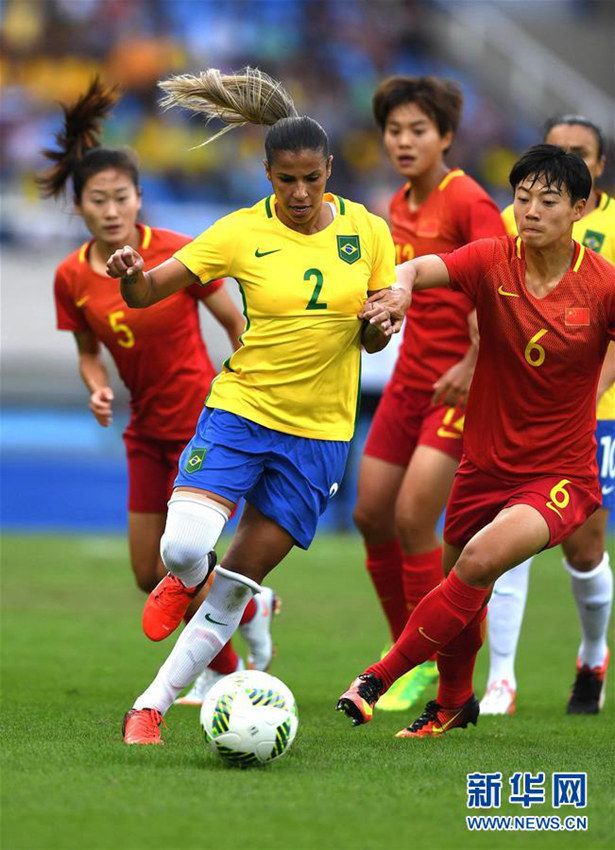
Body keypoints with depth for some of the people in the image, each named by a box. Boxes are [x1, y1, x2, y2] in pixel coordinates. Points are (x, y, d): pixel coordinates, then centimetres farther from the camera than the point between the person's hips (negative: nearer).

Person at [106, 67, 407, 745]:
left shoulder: (366, 231, 0)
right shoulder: (242, 233, -6)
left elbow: (370, 340, 9)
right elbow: (147, 293, -8)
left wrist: (383, 321, -15)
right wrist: (129, 275, -31)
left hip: (320, 430, 2)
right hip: (240, 409, -2)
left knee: (234, 588, 0)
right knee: (185, 545, -22)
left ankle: (151, 705, 11)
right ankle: (183, 583, 17)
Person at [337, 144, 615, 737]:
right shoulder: (492, 261, -8)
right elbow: (421, 269, -23)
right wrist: (402, 284, -46)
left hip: (561, 475, -3)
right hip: (485, 464, 3)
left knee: (480, 560, -28)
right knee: (462, 594, 16)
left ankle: (383, 676, -14)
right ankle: (453, 704, 46)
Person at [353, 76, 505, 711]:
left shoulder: (468, 202, -14)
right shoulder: (400, 207, 10)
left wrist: (474, 364, -29)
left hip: (461, 384, -8)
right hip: (410, 378, 8)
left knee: (412, 518, -14)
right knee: (371, 514, 8)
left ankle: (431, 665, 0)